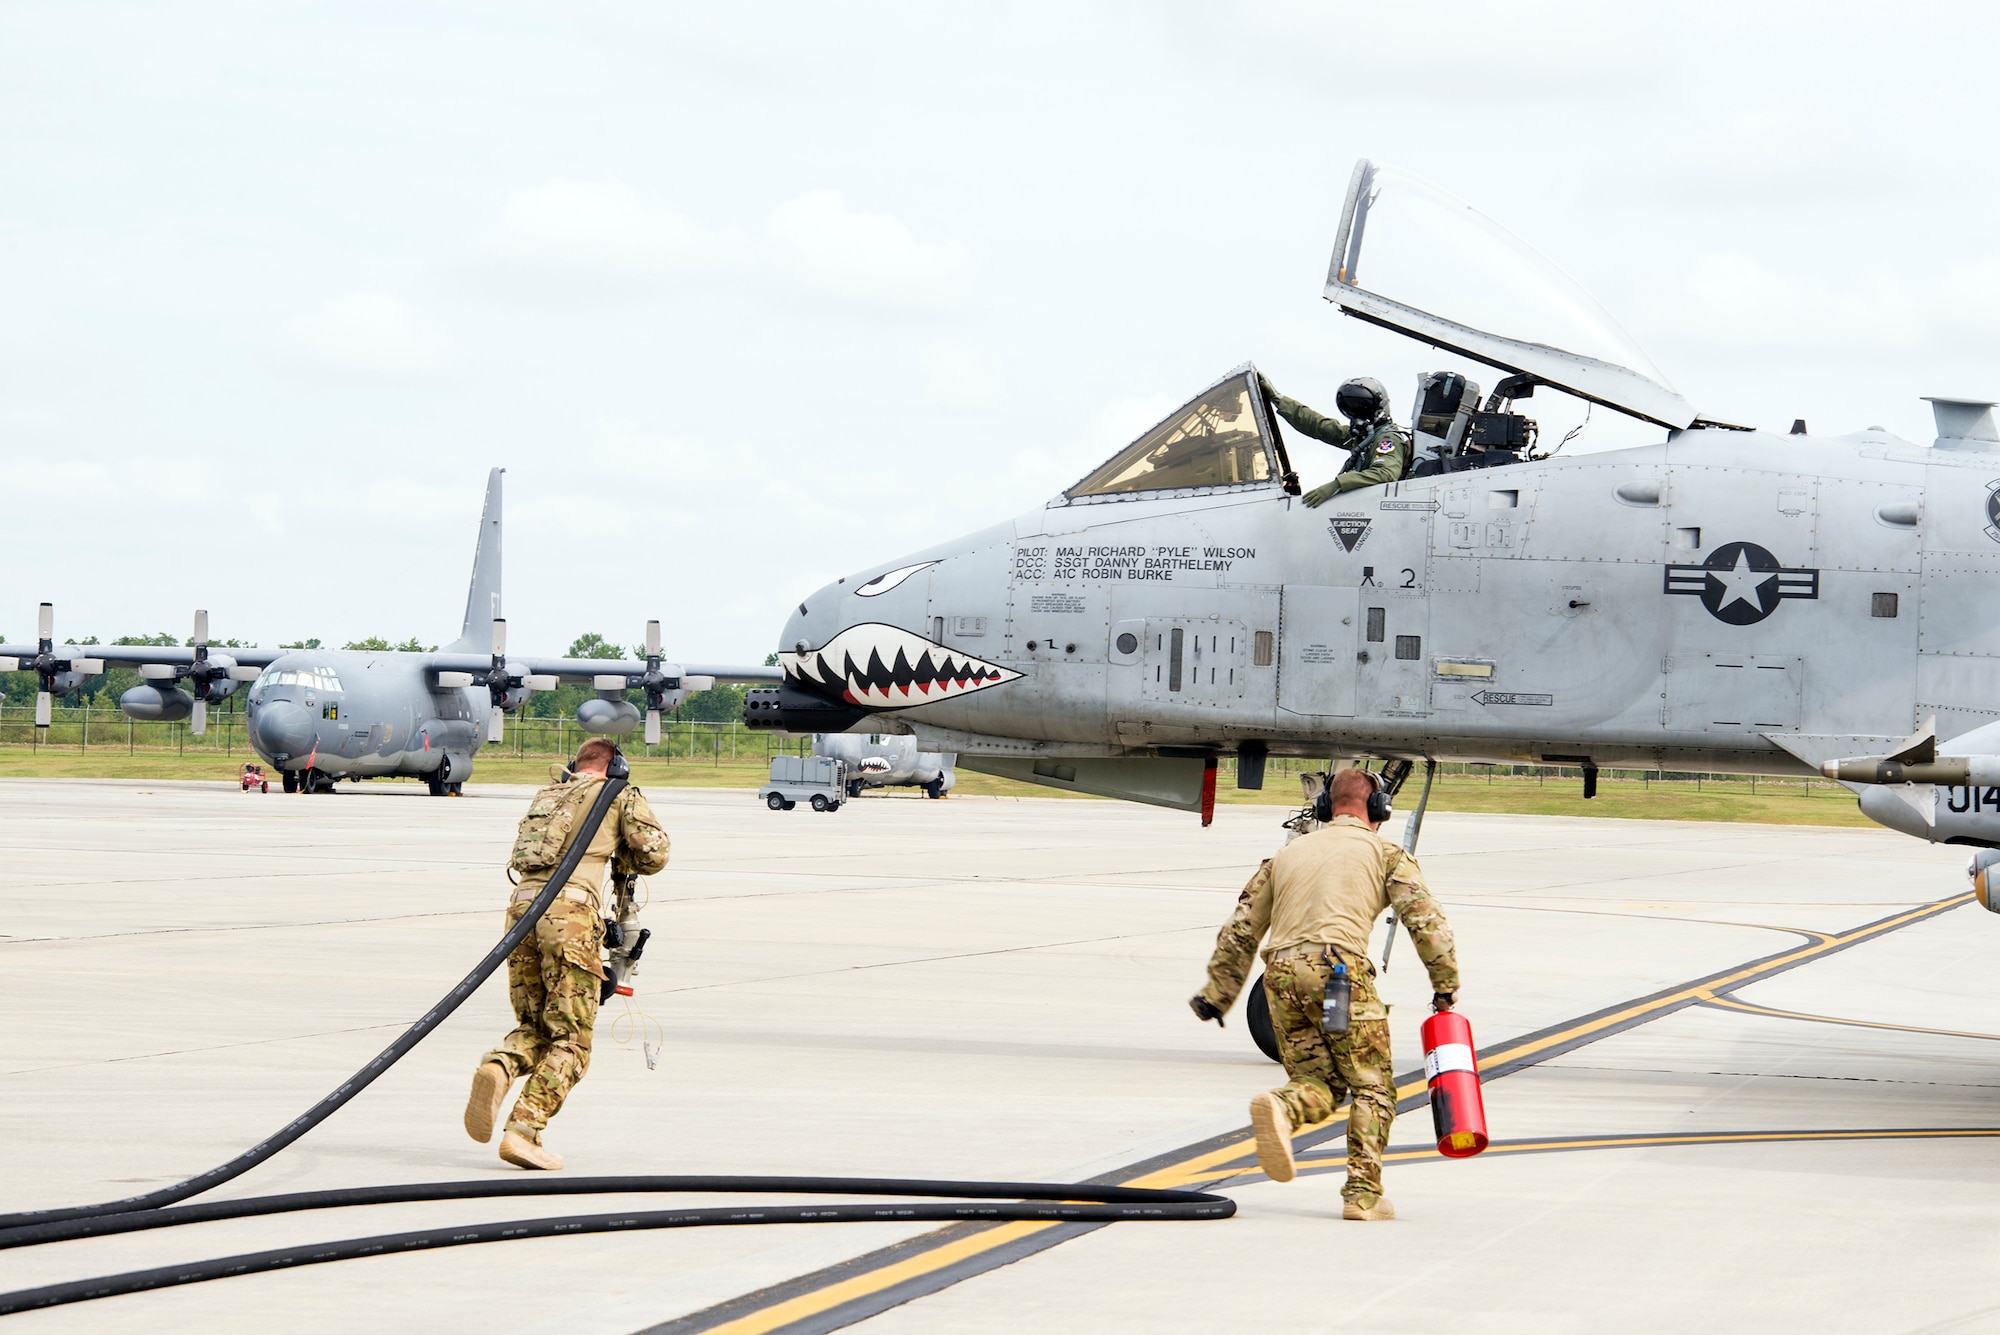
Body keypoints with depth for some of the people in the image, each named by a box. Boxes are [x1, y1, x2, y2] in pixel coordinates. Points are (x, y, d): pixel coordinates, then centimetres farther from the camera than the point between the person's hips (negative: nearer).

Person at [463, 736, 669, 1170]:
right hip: (571, 911, -5)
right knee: (570, 1039, -1)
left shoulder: (545, 797, 29)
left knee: (534, 1026, 17)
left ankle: (498, 1068, -16)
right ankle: (524, 1130, -16)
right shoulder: (620, 796, 14)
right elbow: (654, 854, 9)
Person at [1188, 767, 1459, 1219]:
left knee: (1320, 1083, 12)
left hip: (1280, 975, 4)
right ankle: (1363, 1193, -8)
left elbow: (1240, 930, 25)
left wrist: (1217, 994, 29)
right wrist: (1446, 984, 8)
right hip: (1338, 969, -4)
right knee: (1371, 1087, 4)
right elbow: (1426, 920, 0)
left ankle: (1279, 1108, -21)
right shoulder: (1384, 853, 12)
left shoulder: (1289, 852, 25)